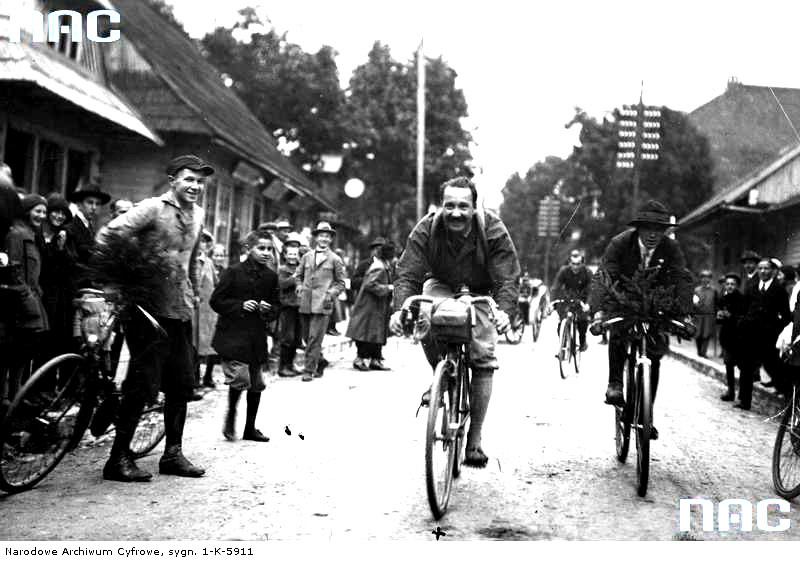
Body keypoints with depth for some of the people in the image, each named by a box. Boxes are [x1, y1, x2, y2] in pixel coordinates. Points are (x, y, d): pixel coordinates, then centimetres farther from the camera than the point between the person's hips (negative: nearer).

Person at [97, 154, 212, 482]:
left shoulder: (197, 215, 13)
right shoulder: (153, 208, -9)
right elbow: (107, 236, -16)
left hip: (181, 311, 8)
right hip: (150, 308, -8)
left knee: (182, 383, 10)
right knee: (143, 383, -6)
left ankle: (173, 454, 22)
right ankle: (119, 458, 5)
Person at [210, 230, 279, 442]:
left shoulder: (271, 277, 6)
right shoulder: (234, 272, -7)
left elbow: (275, 306, 16)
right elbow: (216, 301, -6)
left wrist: (268, 309, -6)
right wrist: (240, 305, -17)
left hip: (257, 337, 5)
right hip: (232, 334, -5)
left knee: (256, 383, 9)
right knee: (240, 377, -18)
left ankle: (250, 428, 24)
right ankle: (231, 415, 11)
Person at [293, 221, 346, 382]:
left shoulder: (335, 259, 5)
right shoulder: (307, 257, 13)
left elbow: (341, 283, 10)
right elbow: (298, 276, 24)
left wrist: (331, 293, -6)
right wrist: (299, 288, 7)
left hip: (322, 304, -4)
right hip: (305, 303, 4)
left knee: (314, 338, -9)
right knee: (307, 337, 10)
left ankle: (309, 370, -4)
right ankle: (320, 361, 30)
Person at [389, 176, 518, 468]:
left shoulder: (493, 230, -24)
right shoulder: (426, 230, -21)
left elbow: (507, 278, -27)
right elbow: (407, 275, -25)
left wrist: (504, 311, -47)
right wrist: (400, 309, -44)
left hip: (480, 295, -1)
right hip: (441, 288, 1)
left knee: (483, 360, -13)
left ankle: (475, 440, -3)